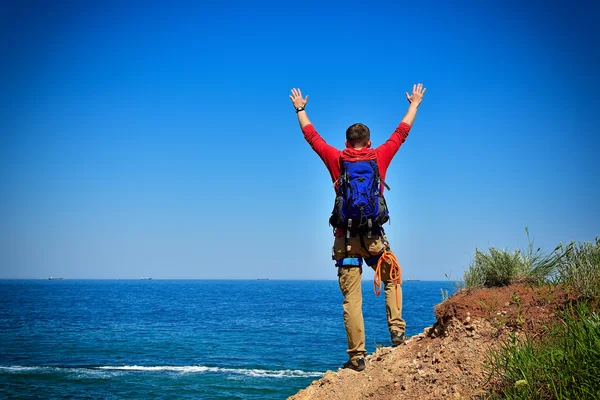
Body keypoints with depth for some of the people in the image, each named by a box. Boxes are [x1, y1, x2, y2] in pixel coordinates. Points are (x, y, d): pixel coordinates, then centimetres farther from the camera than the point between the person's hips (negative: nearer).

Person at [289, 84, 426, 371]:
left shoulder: (336, 159, 4)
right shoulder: (380, 157, 4)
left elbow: (311, 136, 17)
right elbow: (401, 133, 18)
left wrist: (300, 109, 33)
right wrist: (414, 105, 33)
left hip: (346, 238, 0)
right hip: (375, 237, 0)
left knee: (352, 299, 0)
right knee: (392, 280, 24)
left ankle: (357, 355, -2)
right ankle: (396, 329, 9)